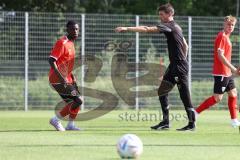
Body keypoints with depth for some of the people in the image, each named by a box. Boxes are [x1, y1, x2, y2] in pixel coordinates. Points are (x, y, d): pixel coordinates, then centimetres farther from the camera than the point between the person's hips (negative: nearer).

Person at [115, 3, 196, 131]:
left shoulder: (169, 26, -13)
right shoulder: (176, 27, 15)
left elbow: (147, 29, -21)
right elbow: (185, 46, 23)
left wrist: (127, 28, -22)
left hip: (179, 67, -10)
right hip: (174, 65, 10)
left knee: (184, 95, -6)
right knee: (162, 91, 10)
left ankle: (191, 124, -2)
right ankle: (165, 122, 12)